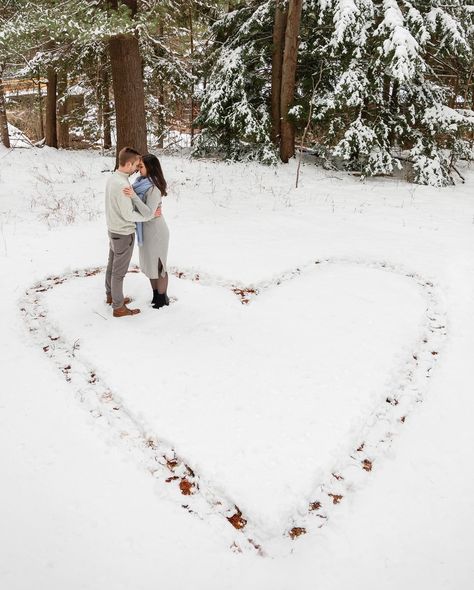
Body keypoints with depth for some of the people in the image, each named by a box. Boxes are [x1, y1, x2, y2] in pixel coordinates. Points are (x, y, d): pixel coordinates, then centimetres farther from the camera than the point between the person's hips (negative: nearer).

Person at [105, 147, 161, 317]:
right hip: (124, 234, -9)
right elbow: (128, 215, -25)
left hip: (113, 230, 9)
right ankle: (119, 308, 13)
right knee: (119, 271, 2)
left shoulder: (112, 178, 1)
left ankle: (111, 295, 39)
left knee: (112, 265, 22)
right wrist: (151, 215, -15)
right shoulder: (122, 185, -29)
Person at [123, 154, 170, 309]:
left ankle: (162, 298, 21)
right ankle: (156, 295, 34)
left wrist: (134, 196, -38)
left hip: (155, 231, -9)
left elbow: (149, 212, -30)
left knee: (157, 265, 5)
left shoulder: (154, 188, -23)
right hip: (145, 230, 9)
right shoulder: (141, 182, 3)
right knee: (149, 263, 19)